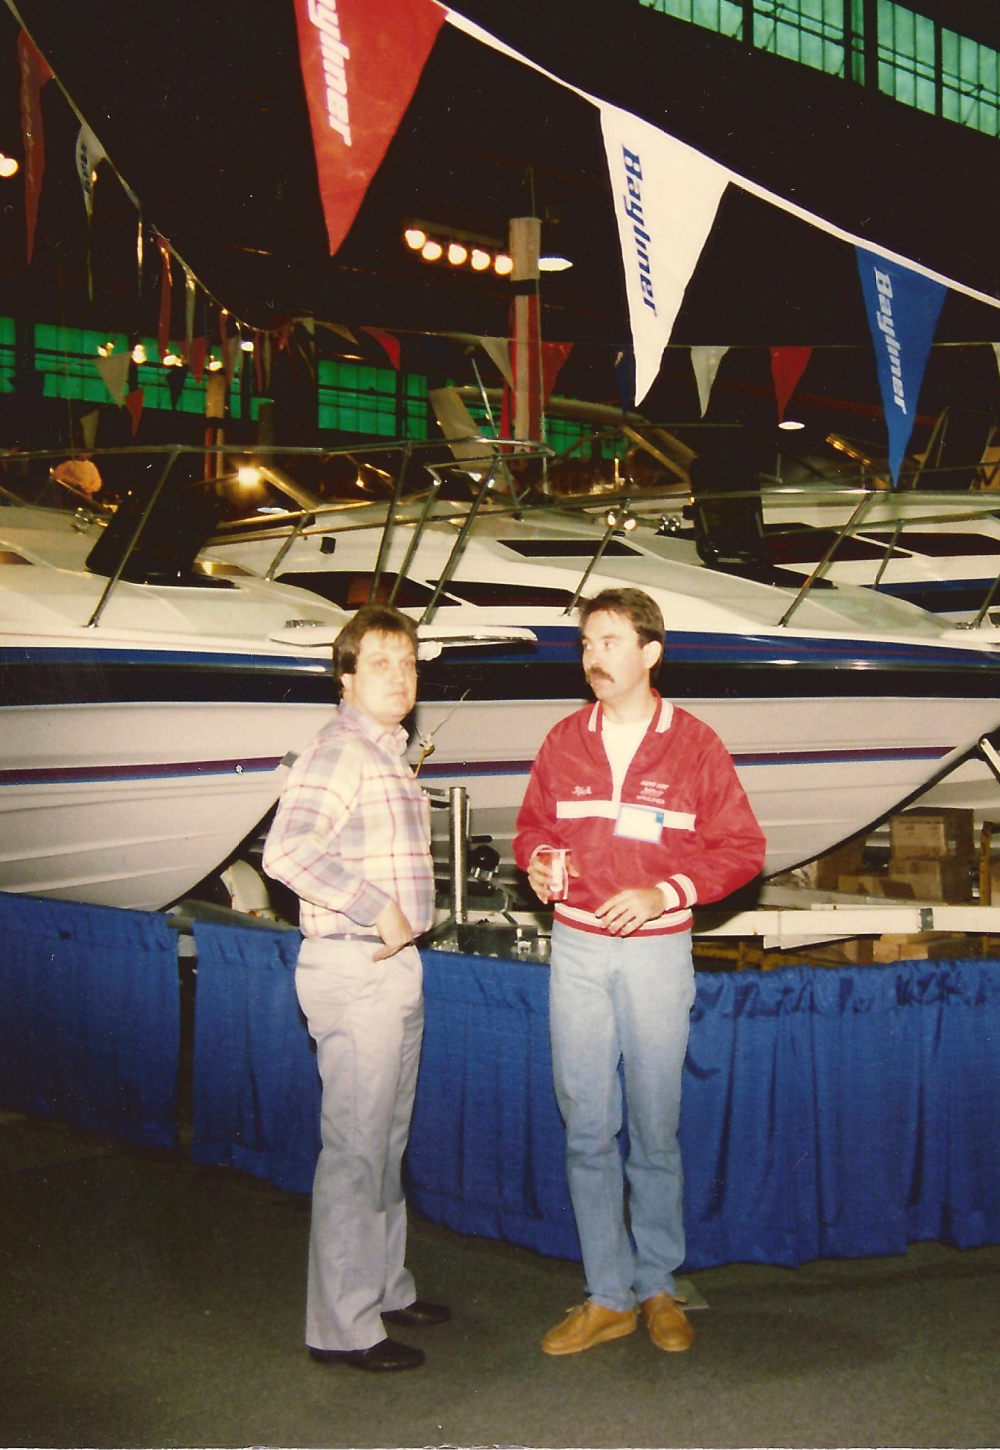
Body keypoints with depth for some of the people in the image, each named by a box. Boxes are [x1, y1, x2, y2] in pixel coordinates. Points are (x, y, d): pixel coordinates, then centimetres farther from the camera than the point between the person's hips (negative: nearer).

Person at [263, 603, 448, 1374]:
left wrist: (403, 923, 12)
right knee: (354, 1147, -3)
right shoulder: (338, 752, -15)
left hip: (395, 963, 10)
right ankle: (343, 1325, 7)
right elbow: (286, 850, -29)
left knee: (388, 1140, 19)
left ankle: (385, 1285, 33)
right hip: (352, 966, -10)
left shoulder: (390, 754, 15)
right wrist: (380, 910, -26)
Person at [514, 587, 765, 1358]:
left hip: (656, 951, -2)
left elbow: (742, 847, -2)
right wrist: (537, 860, -7)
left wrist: (666, 892, -14)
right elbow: (533, 824, 16)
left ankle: (658, 1286, 23)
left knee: (656, 1127, 6)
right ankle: (608, 1295, 14)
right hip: (576, 947, 3)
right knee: (586, 1127, 4)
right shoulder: (564, 741, 6)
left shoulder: (695, 745, -3)